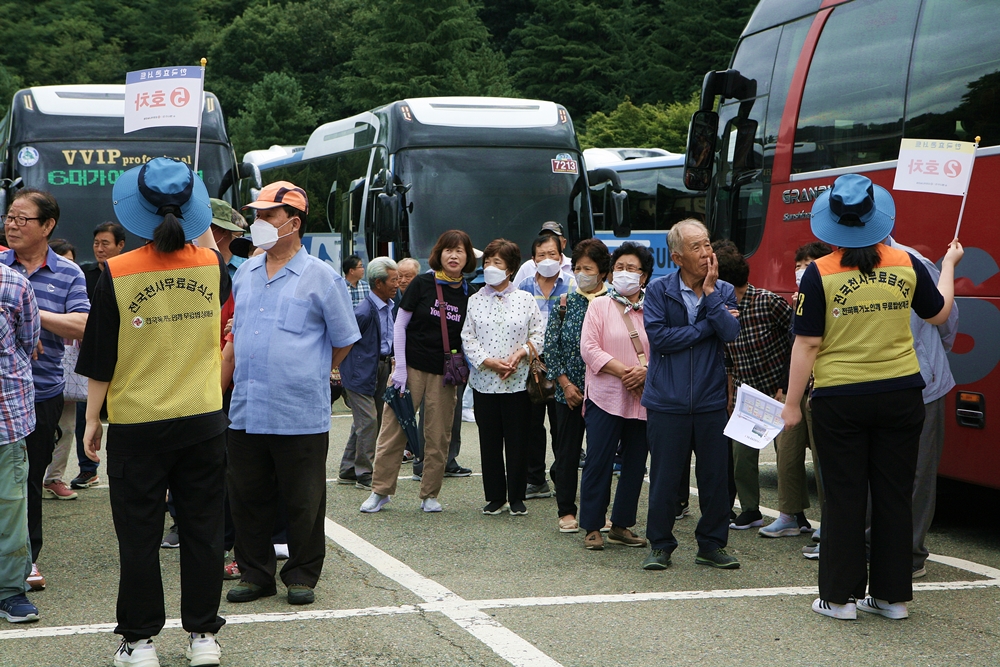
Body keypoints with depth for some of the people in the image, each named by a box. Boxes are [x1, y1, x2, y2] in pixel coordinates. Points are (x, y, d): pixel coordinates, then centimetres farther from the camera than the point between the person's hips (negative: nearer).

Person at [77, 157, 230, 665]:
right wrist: (201, 229, 28)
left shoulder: (117, 273, -11)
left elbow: (99, 358, -5)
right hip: (204, 419, 2)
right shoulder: (211, 265, -4)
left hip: (136, 423, -2)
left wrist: (93, 418, 5)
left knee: (139, 534, 8)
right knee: (202, 528, 11)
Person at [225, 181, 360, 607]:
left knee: (303, 504, 4)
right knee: (247, 500, 10)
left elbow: (344, 341, 5)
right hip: (246, 412, 5)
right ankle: (255, 574, 22)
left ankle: (302, 576, 17)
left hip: (301, 416, -5)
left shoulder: (320, 277, -4)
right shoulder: (245, 275, 12)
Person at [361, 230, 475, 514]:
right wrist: (399, 368, -7)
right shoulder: (423, 284, -3)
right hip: (412, 365, -2)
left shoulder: (469, 294, 4)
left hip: (444, 373, 2)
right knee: (394, 429, -2)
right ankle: (380, 490, 8)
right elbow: (400, 325, -1)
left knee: (438, 436, 5)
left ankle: (430, 495, 17)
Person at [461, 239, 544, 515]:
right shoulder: (475, 300, 6)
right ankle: (495, 497, 15)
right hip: (484, 381, 1)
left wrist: (519, 354, -14)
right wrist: (489, 362, -13)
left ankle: (516, 498, 13)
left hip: (517, 381, -1)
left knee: (517, 441, 2)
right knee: (489, 441, 5)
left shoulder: (525, 299, 4)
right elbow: (468, 338, 1)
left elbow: (538, 333, 3)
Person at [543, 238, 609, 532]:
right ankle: (566, 510, 14)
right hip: (569, 391, 1)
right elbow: (551, 346, 3)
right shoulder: (565, 302, 3)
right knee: (567, 450, 5)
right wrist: (565, 383, -5)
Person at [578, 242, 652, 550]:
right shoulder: (599, 306, 4)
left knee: (635, 464, 8)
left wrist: (646, 371, -14)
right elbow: (589, 348, -6)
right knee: (599, 462, -4)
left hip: (643, 399, 3)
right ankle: (592, 528, 5)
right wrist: (622, 370, -15)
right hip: (605, 396, -3)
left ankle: (621, 525, 19)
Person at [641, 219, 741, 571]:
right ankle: (660, 545, 18)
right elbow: (658, 336, -13)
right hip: (668, 401, -2)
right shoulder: (659, 290, -1)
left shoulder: (724, 291, 6)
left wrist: (710, 292, -12)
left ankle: (712, 545, 21)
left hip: (711, 401, 2)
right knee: (665, 478, 4)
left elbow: (731, 334, -10)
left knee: (715, 476, 7)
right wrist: (707, 328, -9)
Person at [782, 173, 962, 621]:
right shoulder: (907, 265, -1)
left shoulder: (820, 273, -10)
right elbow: (938, 314, 16)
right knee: (894, 496, 10)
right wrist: (948, 264, 33)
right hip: (901, 396, 2)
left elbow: (808, 344, -10)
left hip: (840, 400, -2)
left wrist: (792, 403, -2)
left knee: (844, 498, 6)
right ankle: (892, 595, 16)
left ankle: (840, 596, 11)